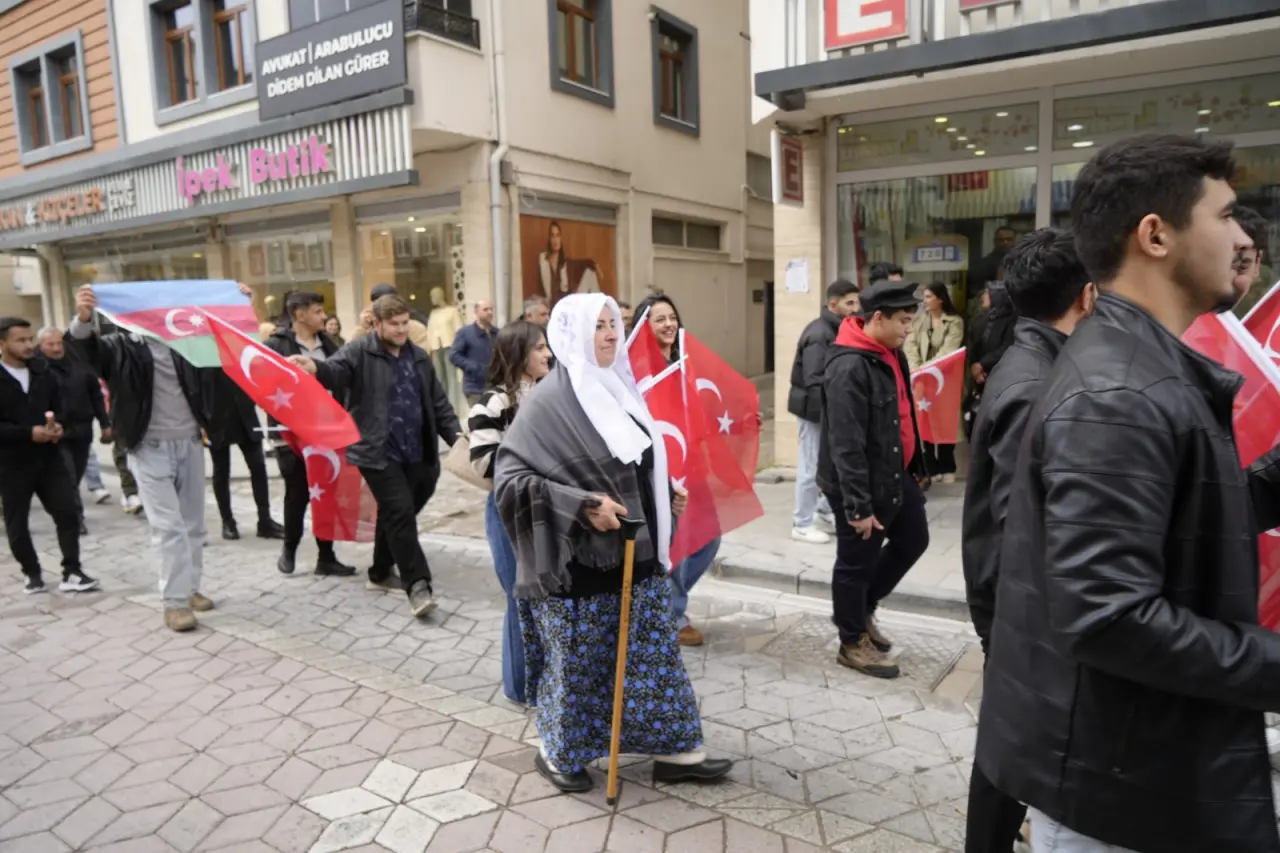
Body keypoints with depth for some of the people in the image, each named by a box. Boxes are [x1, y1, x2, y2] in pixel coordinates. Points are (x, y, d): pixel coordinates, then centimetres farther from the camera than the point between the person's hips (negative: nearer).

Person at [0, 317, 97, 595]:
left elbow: (59, 405, 15)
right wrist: (28, 433, -21)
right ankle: (33, 574, 26)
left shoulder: (43, 370, 5)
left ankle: (71, 573, 7)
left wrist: (59, 426, -5)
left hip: (49, 456, 3)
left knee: (68, 512, -1)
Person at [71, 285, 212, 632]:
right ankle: (175, 601, -2)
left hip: (190, 443, 4)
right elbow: (88, 346, -21)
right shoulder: (121, 345, -2)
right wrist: (84, 318, -42)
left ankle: (191, 589, 22)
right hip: (150, 449, -4)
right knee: (169, 527, -8)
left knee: (193, 524, 10)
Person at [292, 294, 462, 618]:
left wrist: (457, 438, 9)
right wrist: (315, 367, -48)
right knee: (401, 513, -13)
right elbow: (337, 369, -24)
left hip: (414, 452, 6)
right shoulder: (360, 351, -4)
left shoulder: (418, 356, 13)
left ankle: (381, 573, 34)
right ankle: (418, 584, -9)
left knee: (392, 513, 17)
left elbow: (438, 402, 16)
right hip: (378, 452, -6)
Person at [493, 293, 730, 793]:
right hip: (578, 562, -7)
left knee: (654, 652, 14)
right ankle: (557, 753, 33)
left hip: (635, 554, 7)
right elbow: (508, 475, -18)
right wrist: (581, 506, -25)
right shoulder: (549, 401, -16)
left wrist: (666, 496, 10)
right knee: (577, 663, 9)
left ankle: (671, 750, 29)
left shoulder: (618, 389, 6)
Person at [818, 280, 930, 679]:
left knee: (913, 541, 21)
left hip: (896, 474, 10)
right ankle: (853, 643, 25)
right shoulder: (850, 368, -25)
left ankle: (861, 608, 38)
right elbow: (846, 445, -27)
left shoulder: (890, 353, 6)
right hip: (862, 483, -10)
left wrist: (911, 466, 21)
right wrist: (858, 505, -26)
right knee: (857, 563, 6)